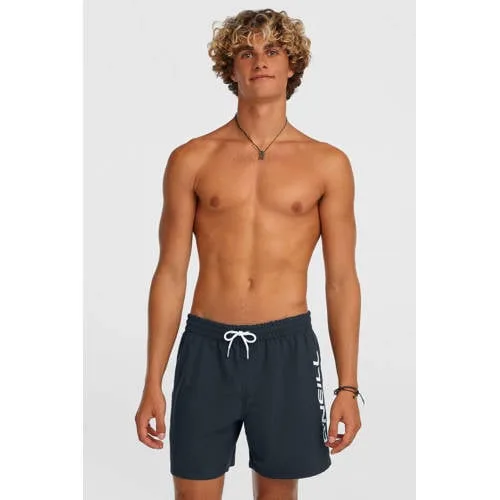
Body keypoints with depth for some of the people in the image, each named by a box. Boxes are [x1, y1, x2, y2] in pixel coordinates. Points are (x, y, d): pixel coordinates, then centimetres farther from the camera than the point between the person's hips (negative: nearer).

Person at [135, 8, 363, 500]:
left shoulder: (327, 163, 2)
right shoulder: (191, 159, 2)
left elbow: (341, 280, 3)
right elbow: (170, 274, 2)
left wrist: (348, 386, 0)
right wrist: (153, 383, 0)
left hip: (286, 348, 0)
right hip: (206, 346, 0)